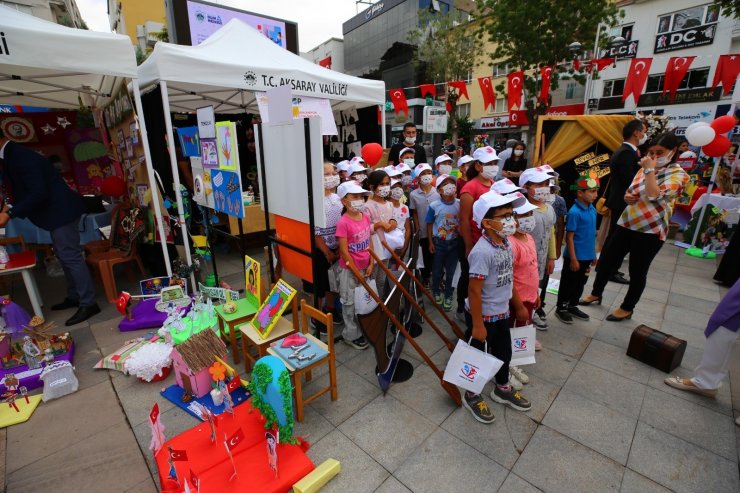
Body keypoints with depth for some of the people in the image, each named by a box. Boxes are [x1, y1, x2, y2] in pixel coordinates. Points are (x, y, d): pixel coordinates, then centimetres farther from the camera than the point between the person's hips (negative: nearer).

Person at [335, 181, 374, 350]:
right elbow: (344, 251, -20)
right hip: (349, 269, -7)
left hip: (364, 267, 7)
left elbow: (369, 242, 6)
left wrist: (370, 264, 1)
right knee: (350, 302, 8)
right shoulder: (343, 222, -21)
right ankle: (351, 335, 25)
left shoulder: (366, 217, 0)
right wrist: (356, 271, -15)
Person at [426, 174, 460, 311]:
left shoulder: (460, 204, -8)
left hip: (454, 242, 1)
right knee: (437, 270, 13)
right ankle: (436, 292, 37)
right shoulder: (434, 206, -12)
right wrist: (430, 243, -4)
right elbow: (429, 225, -3)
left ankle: (448, 296, 30)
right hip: (439, 242, -1)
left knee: (451, 271, 11)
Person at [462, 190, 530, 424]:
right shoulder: (482, 251, -28)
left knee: (504, 352, 25)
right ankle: (472, 396, 36)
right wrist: (477, 325, -21)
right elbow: (474, 290, -26)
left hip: (502, 313, 9)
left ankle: (502, 389, 50)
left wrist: (519, 306, 18)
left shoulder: (506, 243, 0)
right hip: (483, 316, -8)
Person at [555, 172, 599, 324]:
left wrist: (593, 254, 15)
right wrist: (573, 259, -17)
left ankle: (572, 306, 37)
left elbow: (591, 235, 12)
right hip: (575, 257, -7)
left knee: (580, 284, 20)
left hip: (586, 256, 8)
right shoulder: (574, 212, -20)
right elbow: (569, 238, -18)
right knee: (568, 283, 8)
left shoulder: (592, 209, 3)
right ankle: (561, 308, 24)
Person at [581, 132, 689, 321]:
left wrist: (650, 170, -18)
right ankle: (596, 293, 31)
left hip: (650, 231, -6)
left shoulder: (678, 175, -9)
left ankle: (627, 308, 23)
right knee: (606, 260, 12)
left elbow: (655, 196, -25)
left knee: (637, 272, 5)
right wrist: (627, 197, -3)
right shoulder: (645, 170, 10)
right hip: (626, 224, 6)